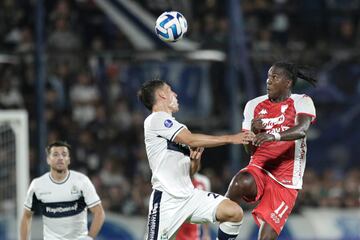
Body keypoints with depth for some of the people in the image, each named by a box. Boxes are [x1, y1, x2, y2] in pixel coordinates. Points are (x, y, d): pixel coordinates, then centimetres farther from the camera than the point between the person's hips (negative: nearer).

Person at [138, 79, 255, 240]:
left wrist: (196, 154, 1)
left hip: (189, 195, 8)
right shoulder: (156, 119, -7)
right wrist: (230, 139, -16)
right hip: (167, 199, -8)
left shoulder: (169, 122, 22)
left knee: (234, 213, -9)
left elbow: (193, 168, 25)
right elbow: (191, 140, -18)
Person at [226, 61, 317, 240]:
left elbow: (301, 131, -24)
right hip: (259, 170, 2)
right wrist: (254, 131, -12)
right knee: (241, 182, -36)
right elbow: (251, 150, 10)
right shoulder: (254, 105, 10)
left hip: (285, 183, -2)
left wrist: (275, 136, -43)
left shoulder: (301, 102, 0)